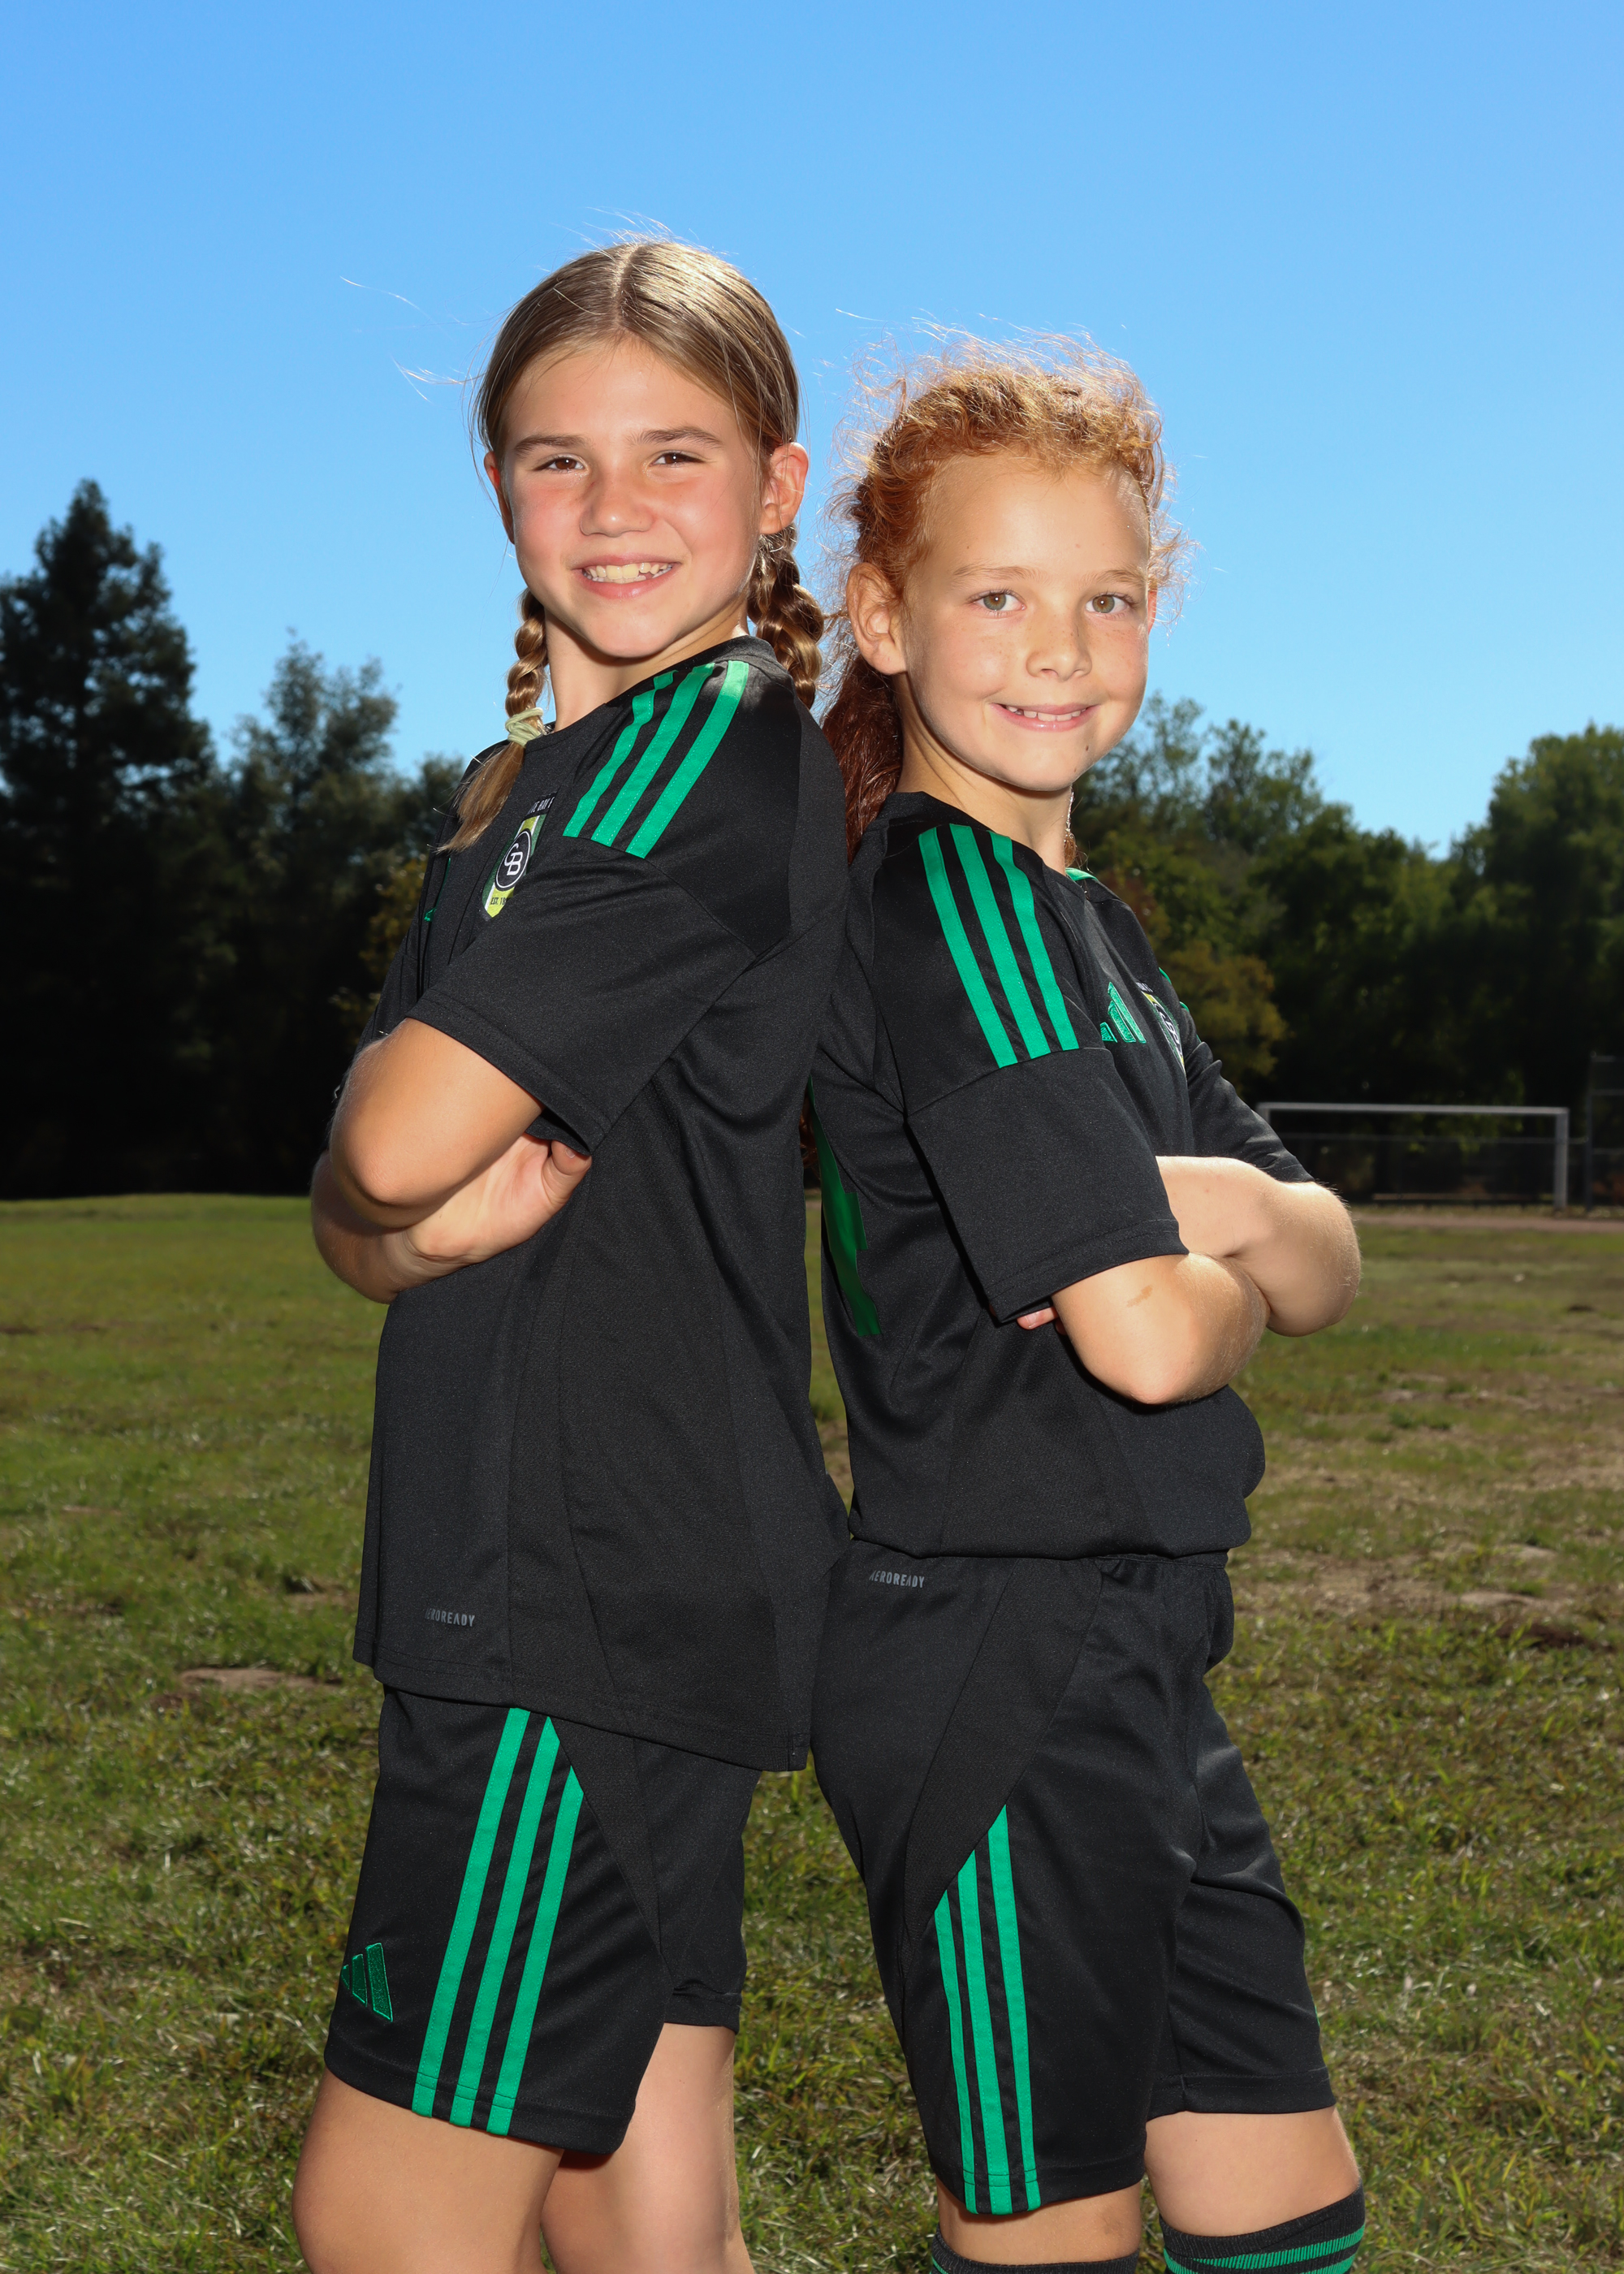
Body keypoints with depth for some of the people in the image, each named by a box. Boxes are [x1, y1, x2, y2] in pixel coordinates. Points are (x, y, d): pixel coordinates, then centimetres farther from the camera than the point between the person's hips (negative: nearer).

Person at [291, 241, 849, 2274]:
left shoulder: (712, 742, -12)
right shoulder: (533, 782, 17)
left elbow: (395, 1136, -19)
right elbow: (358, 1212, 11)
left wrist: (400, 1098, 3)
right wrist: (446, 1211, -11)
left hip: (604, 1587, -9)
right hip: (580, 1578, 9)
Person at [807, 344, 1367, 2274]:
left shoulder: (1078, 918, 13)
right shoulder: (951, 900, -16)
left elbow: (1327, 1275, 9)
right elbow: (1145, 1339, -24)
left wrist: (1222, 1205, -13)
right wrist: (1218, 1263, -2)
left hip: (1131, 1658, 9)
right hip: (997, 1660, -9)